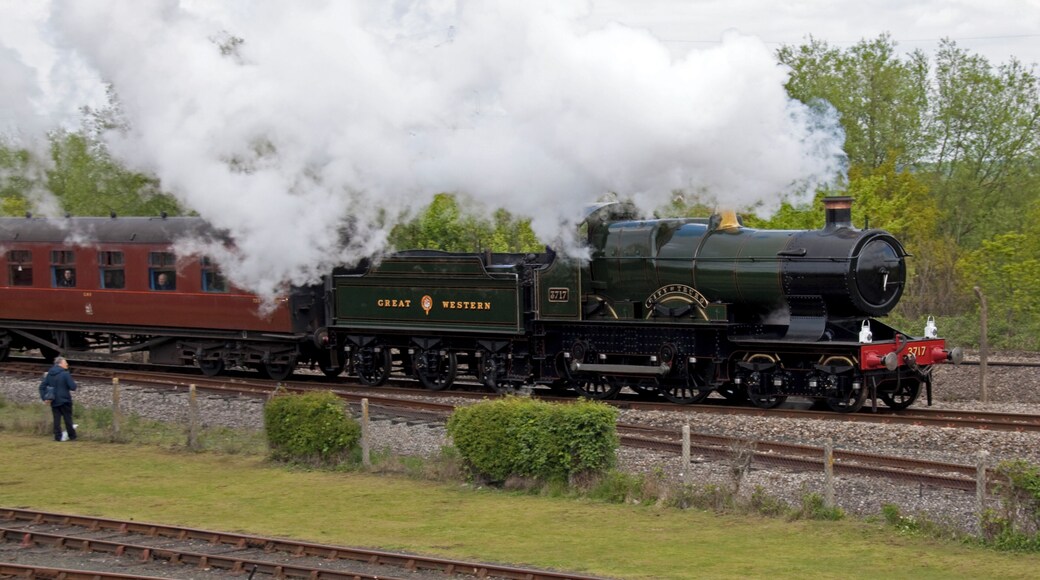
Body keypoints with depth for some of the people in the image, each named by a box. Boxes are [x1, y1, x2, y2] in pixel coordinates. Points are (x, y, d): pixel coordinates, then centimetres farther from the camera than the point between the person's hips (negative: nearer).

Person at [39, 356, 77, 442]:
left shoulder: (49, 374, 6)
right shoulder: (65, 374, -14)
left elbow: (42, 386, 4)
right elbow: (73, 387, -15)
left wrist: (44, 398, 1)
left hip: (54, 401, 5)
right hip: (64, 401, -5)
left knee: (56, 419, 7)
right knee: (68, 419, 5)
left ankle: (57, 437, 3)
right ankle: (72, 436, 11)